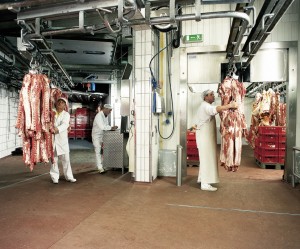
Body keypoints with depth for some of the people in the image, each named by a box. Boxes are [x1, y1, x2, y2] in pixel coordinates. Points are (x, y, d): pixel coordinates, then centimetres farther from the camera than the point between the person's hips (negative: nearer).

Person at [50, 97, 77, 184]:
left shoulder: (66, 114, 1)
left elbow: (65, 125, -16)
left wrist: (57, 129, -34)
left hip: (62, 139, 0)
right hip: (52, 138, 0)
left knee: (66, 158, 5)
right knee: (54, 158, 5)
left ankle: (68, 176, 16)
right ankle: (55, 177, 17)